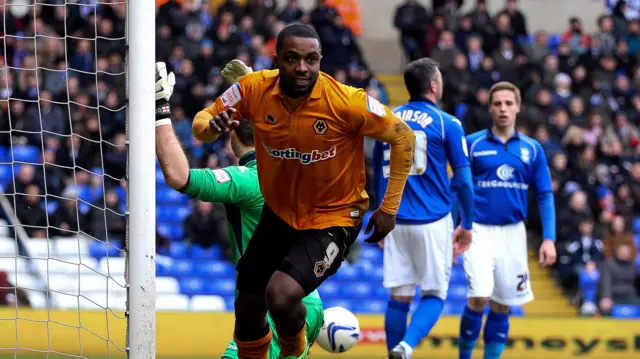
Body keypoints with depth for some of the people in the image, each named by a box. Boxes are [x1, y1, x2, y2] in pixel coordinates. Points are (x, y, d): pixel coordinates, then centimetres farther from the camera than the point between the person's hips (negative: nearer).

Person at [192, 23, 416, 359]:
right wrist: (212, 125, -29)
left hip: (333, 218, -5)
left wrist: (389, 207, -10)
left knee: (281, 295, -24)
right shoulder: (255, 89, -16)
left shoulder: (346, 101, -25)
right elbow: (202, 121, -4)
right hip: (278, 215, 5)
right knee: (247, 305, 14)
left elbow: (403, 137, -12)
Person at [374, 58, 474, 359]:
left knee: (399, 296, 9)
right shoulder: (447, 124, -4)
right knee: (434, 295, 2)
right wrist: (466, 224, 8)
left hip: (395, 221, 4)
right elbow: (463, 180, -3)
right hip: (433, 221, -4)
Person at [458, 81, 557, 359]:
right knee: (479, 297, -16)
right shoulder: (472, 144, 0)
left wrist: (549, 238, -2)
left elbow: (545, 196, 7)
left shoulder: (532, 149, 5)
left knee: (501, 305, 6)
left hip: (513, 233, 3)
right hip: (479, 231, -3)